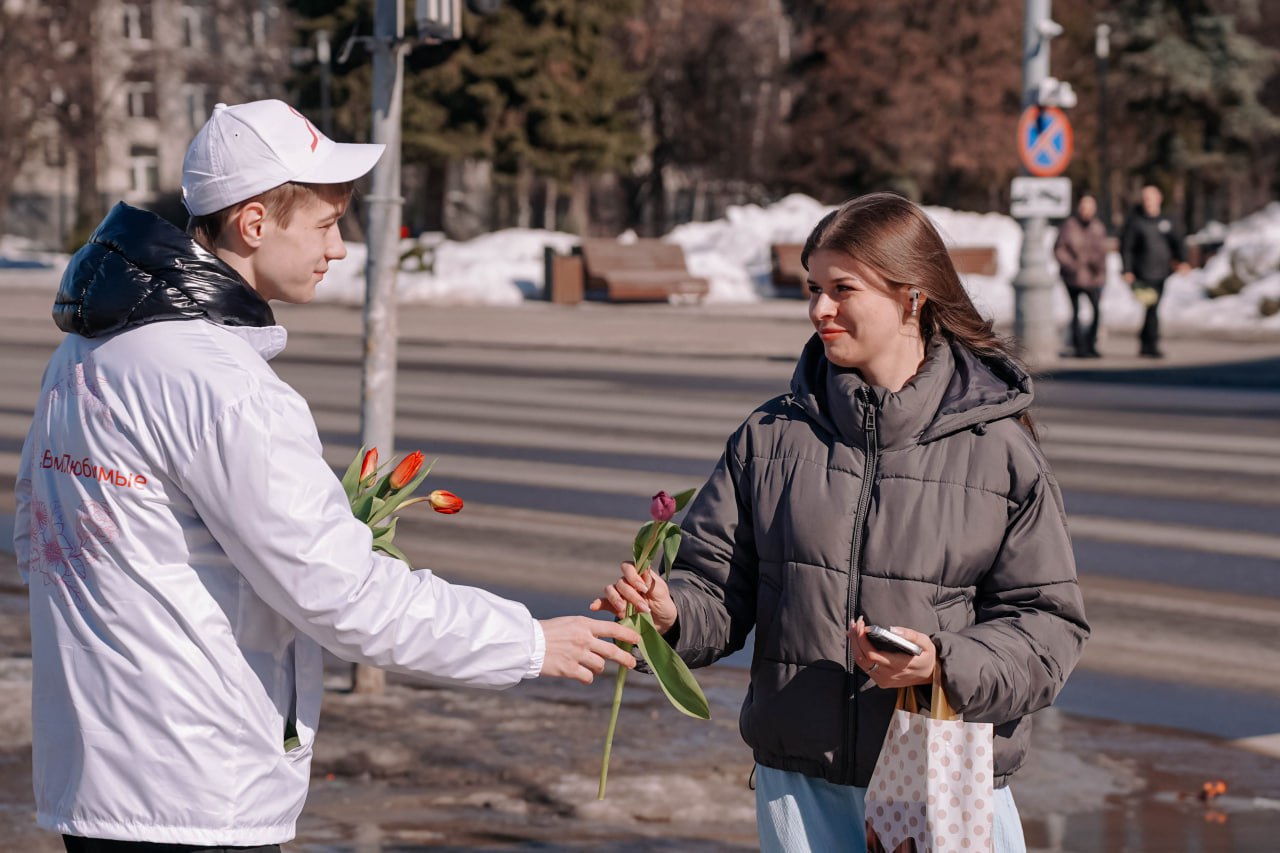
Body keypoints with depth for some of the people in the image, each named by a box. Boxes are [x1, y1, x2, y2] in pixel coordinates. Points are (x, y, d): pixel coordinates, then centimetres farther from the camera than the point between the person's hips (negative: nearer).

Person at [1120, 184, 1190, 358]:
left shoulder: (1165, 221, 9)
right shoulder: (1135, 222, -6)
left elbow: (1176, 242, 12)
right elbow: (1126, 247, -6)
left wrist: (1182, 260, -5)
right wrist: (1127, 271, -14)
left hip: (1161, 273, 6)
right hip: (1144, 275, -6)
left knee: (1153, 309, 13)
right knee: (1152, 310, -13)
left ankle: (1144, 345, 23)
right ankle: (1152, 346, -9)